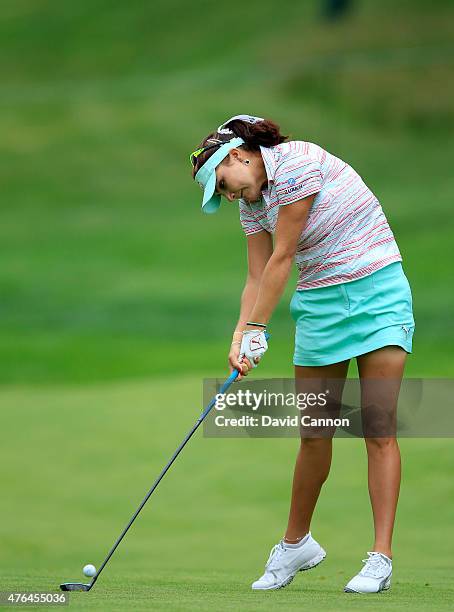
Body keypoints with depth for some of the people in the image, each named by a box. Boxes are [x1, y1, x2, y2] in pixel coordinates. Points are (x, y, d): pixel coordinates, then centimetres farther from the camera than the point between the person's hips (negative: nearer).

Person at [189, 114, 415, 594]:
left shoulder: (297, 163, -17)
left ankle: (381, 558, -11)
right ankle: (296, 543, 22)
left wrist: (257, 329, -9)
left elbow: (282, 259, -15)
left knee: (378, 430, -10)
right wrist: (240, 336, -8)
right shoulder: (252, 202, 7)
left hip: (376, 288, -7)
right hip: (320, 301, 7)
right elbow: (258, 277, 8)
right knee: (314, 433, 7)